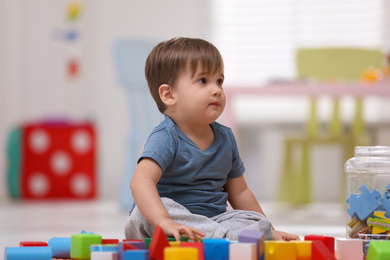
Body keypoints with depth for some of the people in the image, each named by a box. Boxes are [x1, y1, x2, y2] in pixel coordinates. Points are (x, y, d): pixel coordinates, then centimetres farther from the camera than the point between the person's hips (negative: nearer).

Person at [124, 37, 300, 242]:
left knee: (259, 225, -17)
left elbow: (239, 193, 19)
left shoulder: (225, 138, 9)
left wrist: (270, 230, 16)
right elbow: (141, 180, -33)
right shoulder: (166, 138, -15)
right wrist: (165, 222, -49)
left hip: (216, 218, 6)